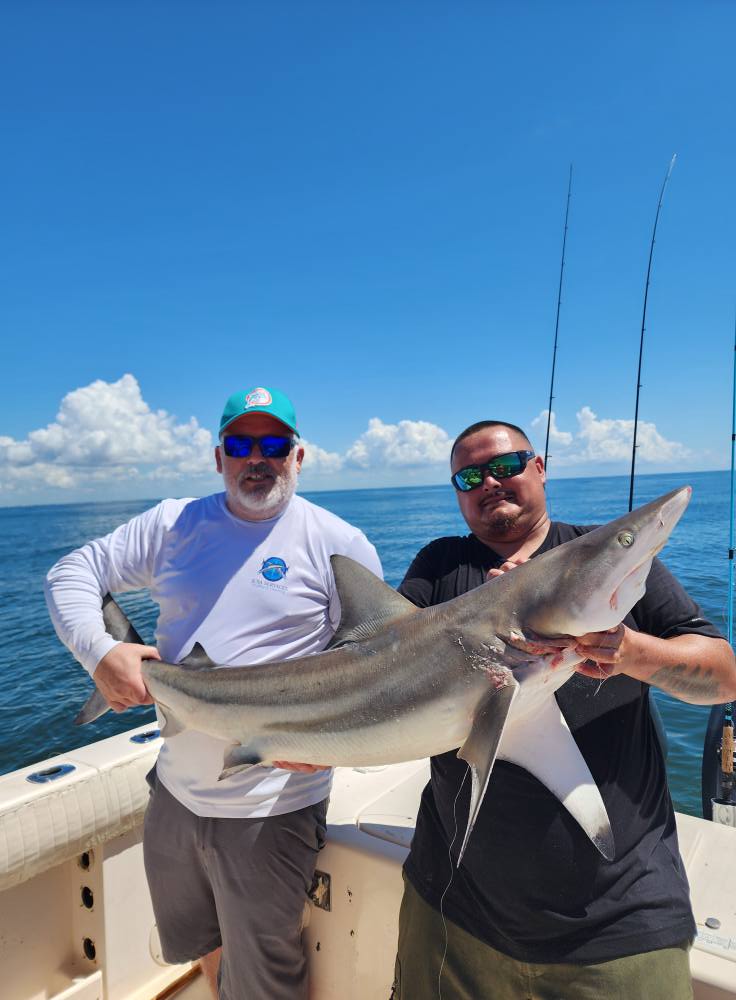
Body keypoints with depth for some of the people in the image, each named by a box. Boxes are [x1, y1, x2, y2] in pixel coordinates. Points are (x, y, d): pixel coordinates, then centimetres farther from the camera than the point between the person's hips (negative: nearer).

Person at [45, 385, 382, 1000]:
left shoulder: (340, 545, -11)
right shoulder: (174, 524, 1)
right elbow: (73, 573, 4)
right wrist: (99, 651, -13)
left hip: (270, 807, -4)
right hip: (175, 791, 5)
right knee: (196, 945, 29)